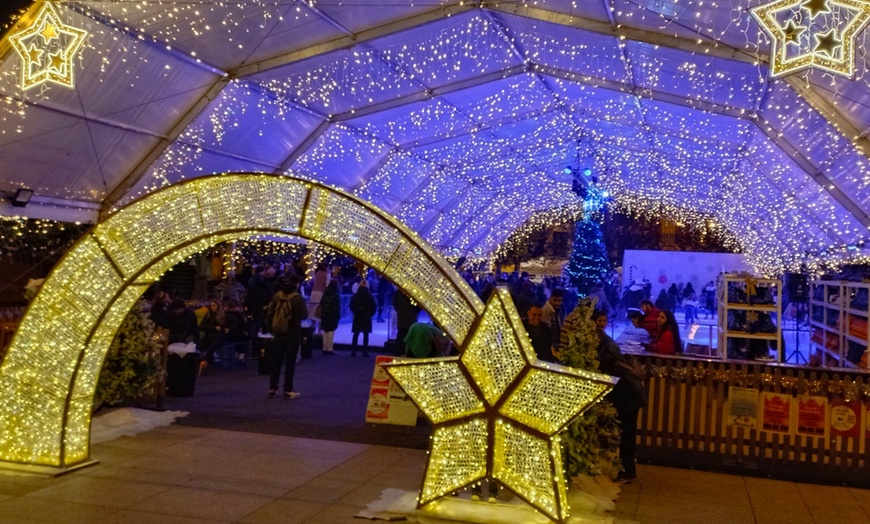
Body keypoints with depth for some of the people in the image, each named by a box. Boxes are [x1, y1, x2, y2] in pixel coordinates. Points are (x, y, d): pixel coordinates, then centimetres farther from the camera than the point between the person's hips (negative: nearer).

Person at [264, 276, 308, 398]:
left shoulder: (277, 296, 1)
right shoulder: (298, 298, -11)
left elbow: (269, 313, 3)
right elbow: (304, 315, -4)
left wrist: (271, 328, 12)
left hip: (279, 332, 4)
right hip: (293, 333, -4)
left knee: (276, 361, 12)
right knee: (290, 362, 2)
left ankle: (272, 388, 14)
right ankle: (288, 390, 4)